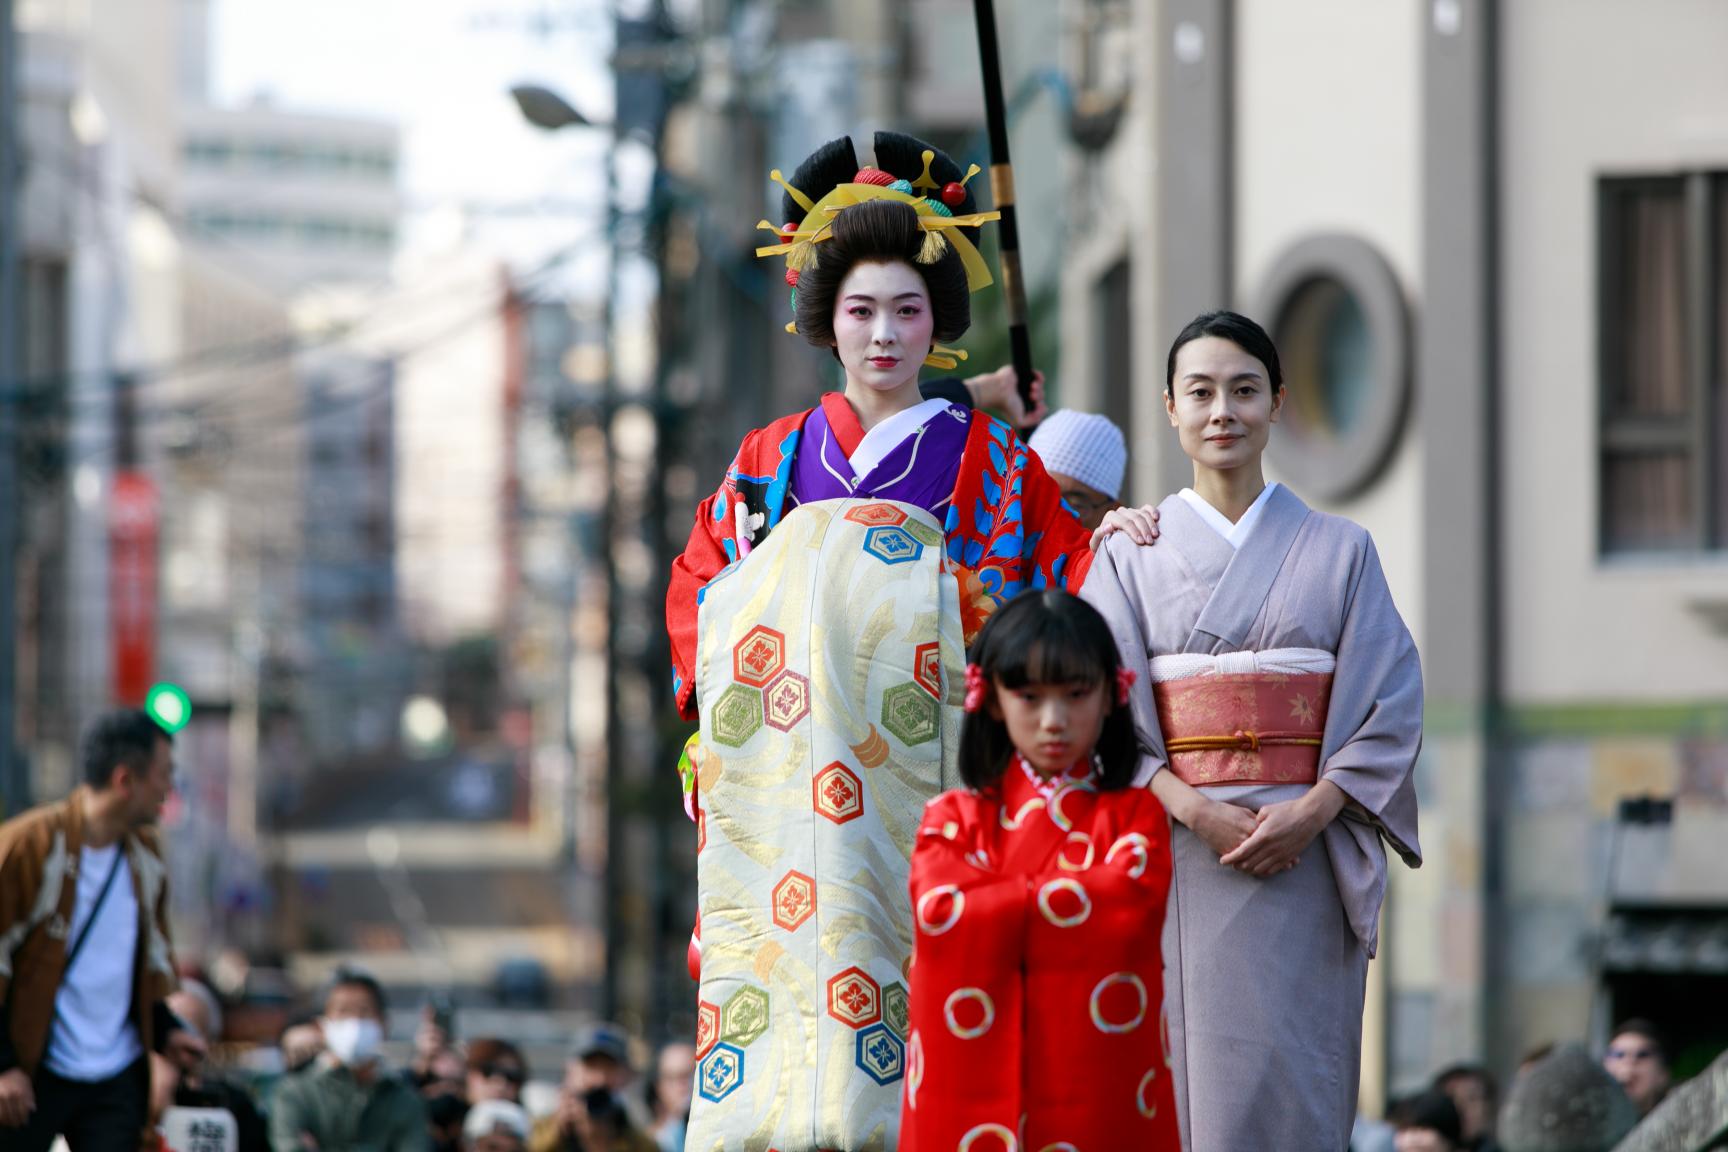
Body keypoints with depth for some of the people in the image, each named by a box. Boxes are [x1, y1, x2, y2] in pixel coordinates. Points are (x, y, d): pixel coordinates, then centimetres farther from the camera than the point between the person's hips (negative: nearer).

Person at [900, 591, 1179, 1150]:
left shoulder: (1135, 814, 6)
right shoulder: (954, 819, 7)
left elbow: (1129, 911, -13)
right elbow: (942, 916, -12)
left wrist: (999, 911, -11)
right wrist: (1070, 900, -9)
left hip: (1100, 1094, 0)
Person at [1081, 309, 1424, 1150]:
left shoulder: (1340, 551, 10)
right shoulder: (1130, 554, 9)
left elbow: (1391, 704, 3)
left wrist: (1312, 811, -12)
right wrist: (1197, 812, -15)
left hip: (1307, 858, 0)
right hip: (1176, 855, 0)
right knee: (1189, 1075, -6)